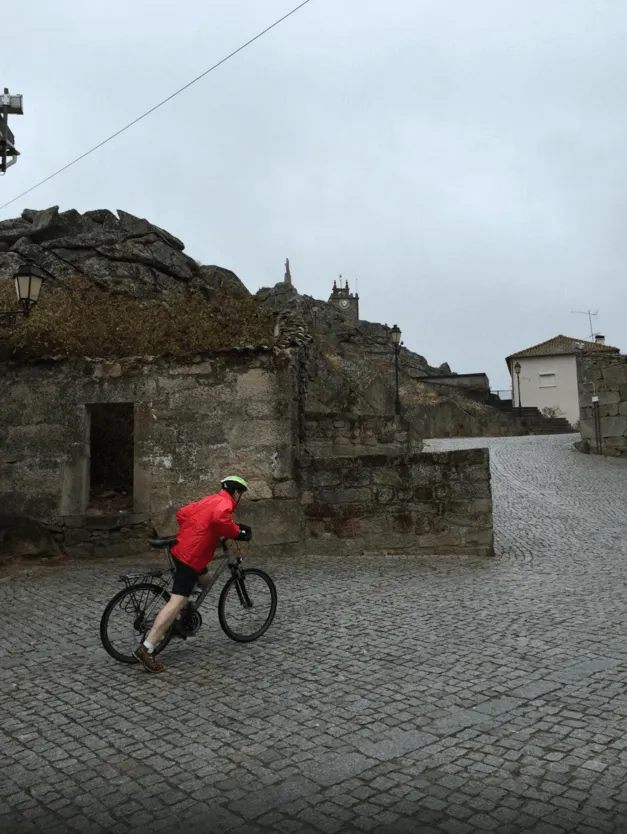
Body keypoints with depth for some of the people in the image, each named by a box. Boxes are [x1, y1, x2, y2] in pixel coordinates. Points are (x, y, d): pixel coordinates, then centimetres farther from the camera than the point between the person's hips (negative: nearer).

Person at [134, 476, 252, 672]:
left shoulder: (211, 500, 18)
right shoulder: (224, 504, -10)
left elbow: (182, 514, 21)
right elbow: (220, 519, -33)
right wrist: (238, 532, -19)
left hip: (182, 548, 11)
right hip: (191, 555, -10)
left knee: (203, 580, 29)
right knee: (177, 602, -14)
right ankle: (146, 649, -18)